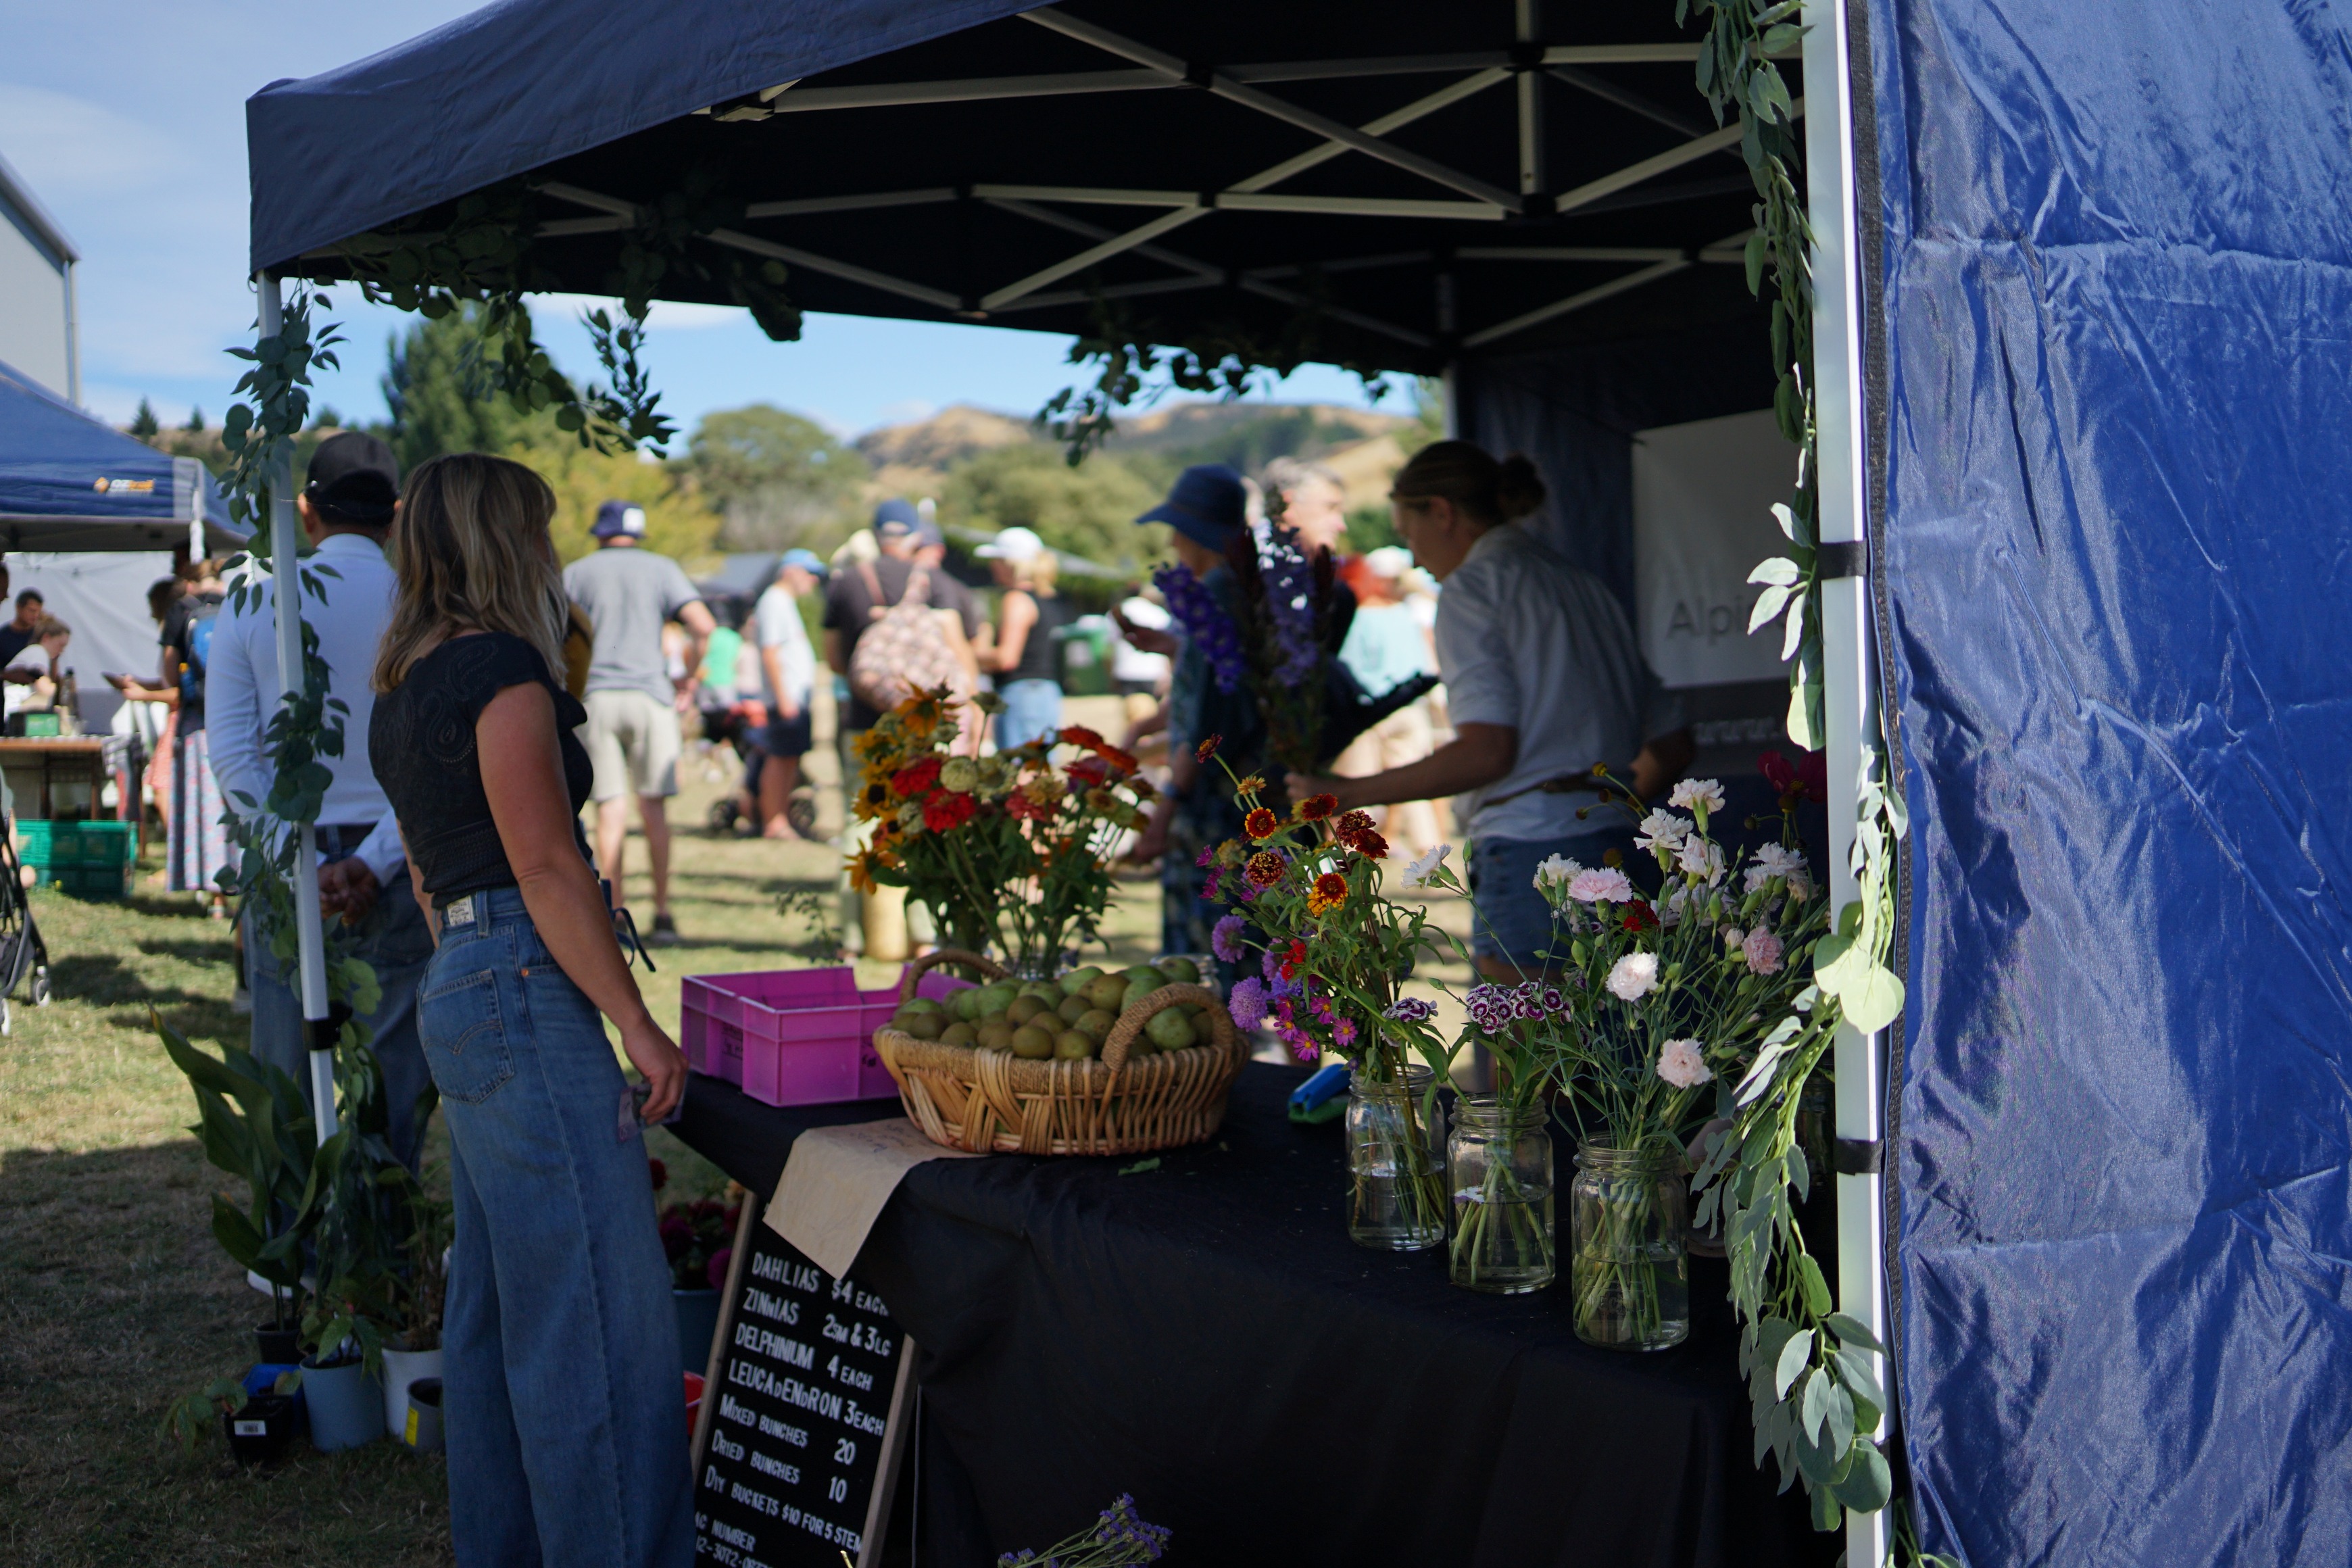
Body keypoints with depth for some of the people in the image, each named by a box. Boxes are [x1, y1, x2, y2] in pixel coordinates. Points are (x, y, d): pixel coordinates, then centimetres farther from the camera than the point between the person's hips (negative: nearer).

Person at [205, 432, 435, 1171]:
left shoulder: (252, 604, 2)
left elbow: (231, 755, -4)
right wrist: (373, 864, -13)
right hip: (393, 872, -1)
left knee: (283, 1083, 10)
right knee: (392, 1080, 4)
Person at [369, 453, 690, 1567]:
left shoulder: (401, 693, 17)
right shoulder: (501, 668, -12)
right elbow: (547, 867, -17)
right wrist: (636, 1024, -15)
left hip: (455, 988, 10)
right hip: (526, 988, -10)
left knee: (494, 1305, 15)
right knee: (600, 1313, -7)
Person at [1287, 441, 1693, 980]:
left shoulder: (1474, 585, -3)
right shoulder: (1583, 585, 20)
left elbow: (1487, 751, -16)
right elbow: (1673, 745, 20)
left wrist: (1349, 794, -9)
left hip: (1533, 853, -8)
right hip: (1615, 850, 8)